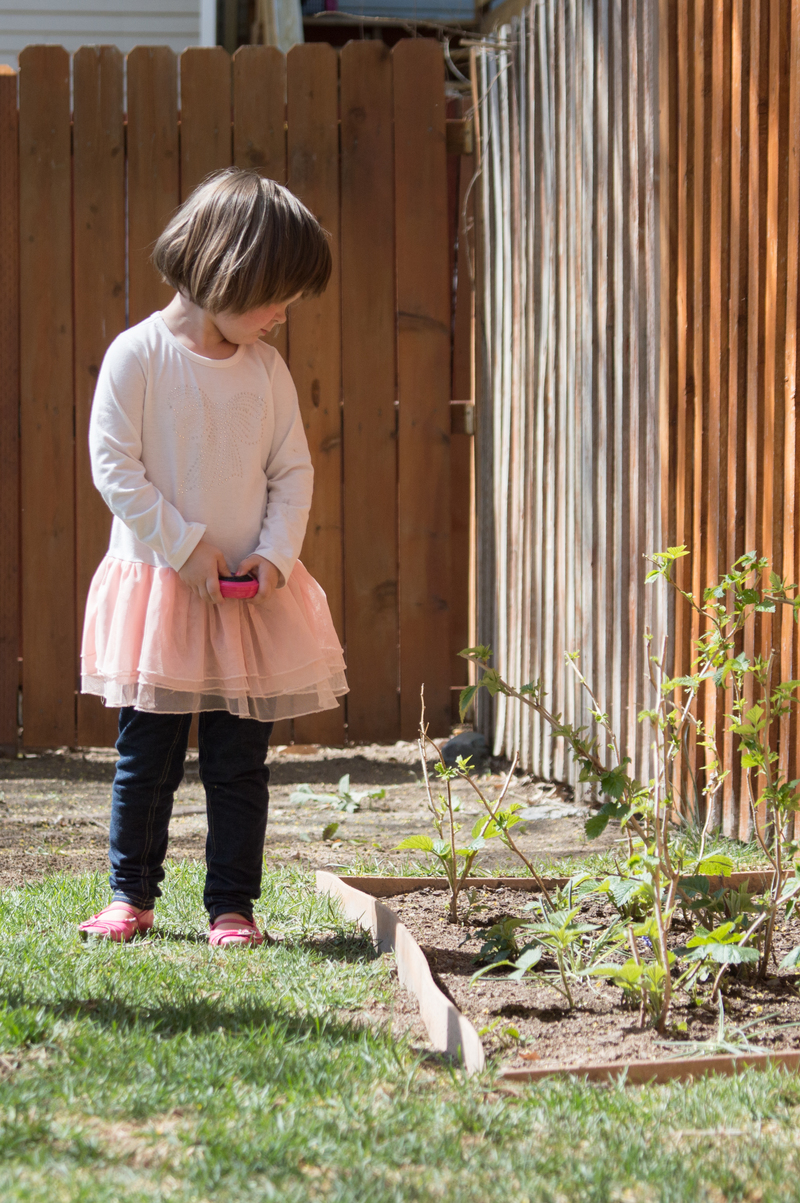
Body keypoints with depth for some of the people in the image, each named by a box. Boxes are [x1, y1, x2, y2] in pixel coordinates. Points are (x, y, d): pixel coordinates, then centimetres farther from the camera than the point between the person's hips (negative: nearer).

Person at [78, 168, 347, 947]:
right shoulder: (138, 355, -10)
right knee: (147, 753, 4)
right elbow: (113, 463, -12)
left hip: (249, 592, 4)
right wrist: (182, 544, -15)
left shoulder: (266, 369, 4)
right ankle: (131, 892, 18)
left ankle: (232, 904, 13)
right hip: (158, 585, -4)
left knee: (240, 760, 5)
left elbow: (293, 469, 8)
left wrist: (276, 554, -7)